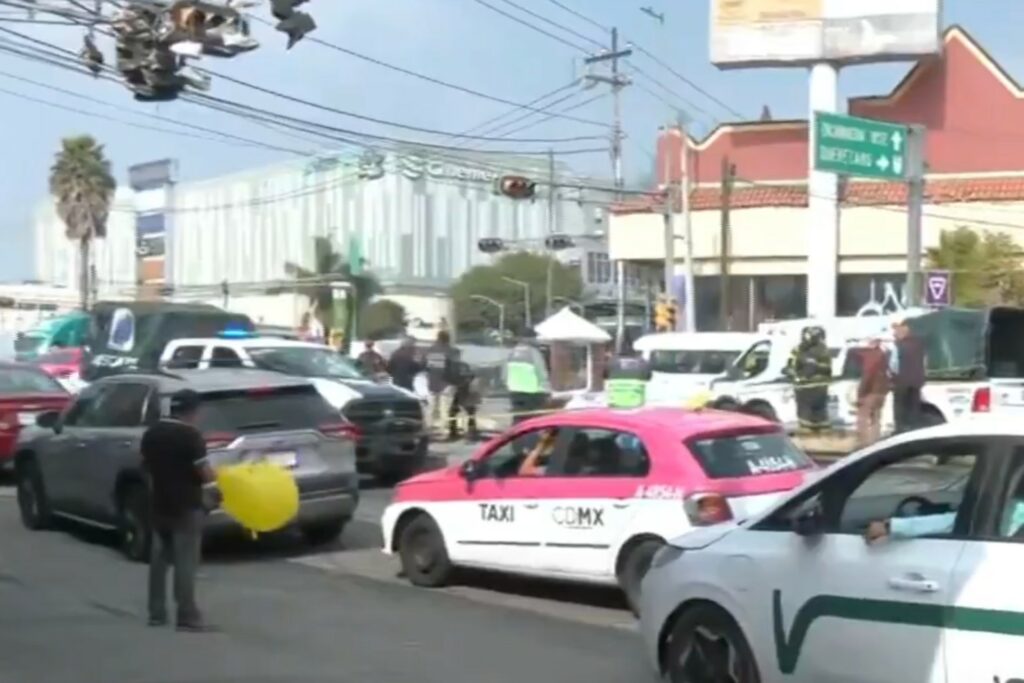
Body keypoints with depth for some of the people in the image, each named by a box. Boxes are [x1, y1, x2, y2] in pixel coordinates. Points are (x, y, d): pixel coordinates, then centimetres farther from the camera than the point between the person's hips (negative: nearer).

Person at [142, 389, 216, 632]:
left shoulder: (151, 434, 6)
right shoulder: (191, 436, -15)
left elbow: (147, 467, 16)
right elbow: (205, 474, -17)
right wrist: (217, 476, 3)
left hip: (160, 505, 7)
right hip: (186, 507, -7)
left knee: (159, 559, 13)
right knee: (185, 562, -4)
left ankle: (156, 613, 18)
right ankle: (187, 617, -4)